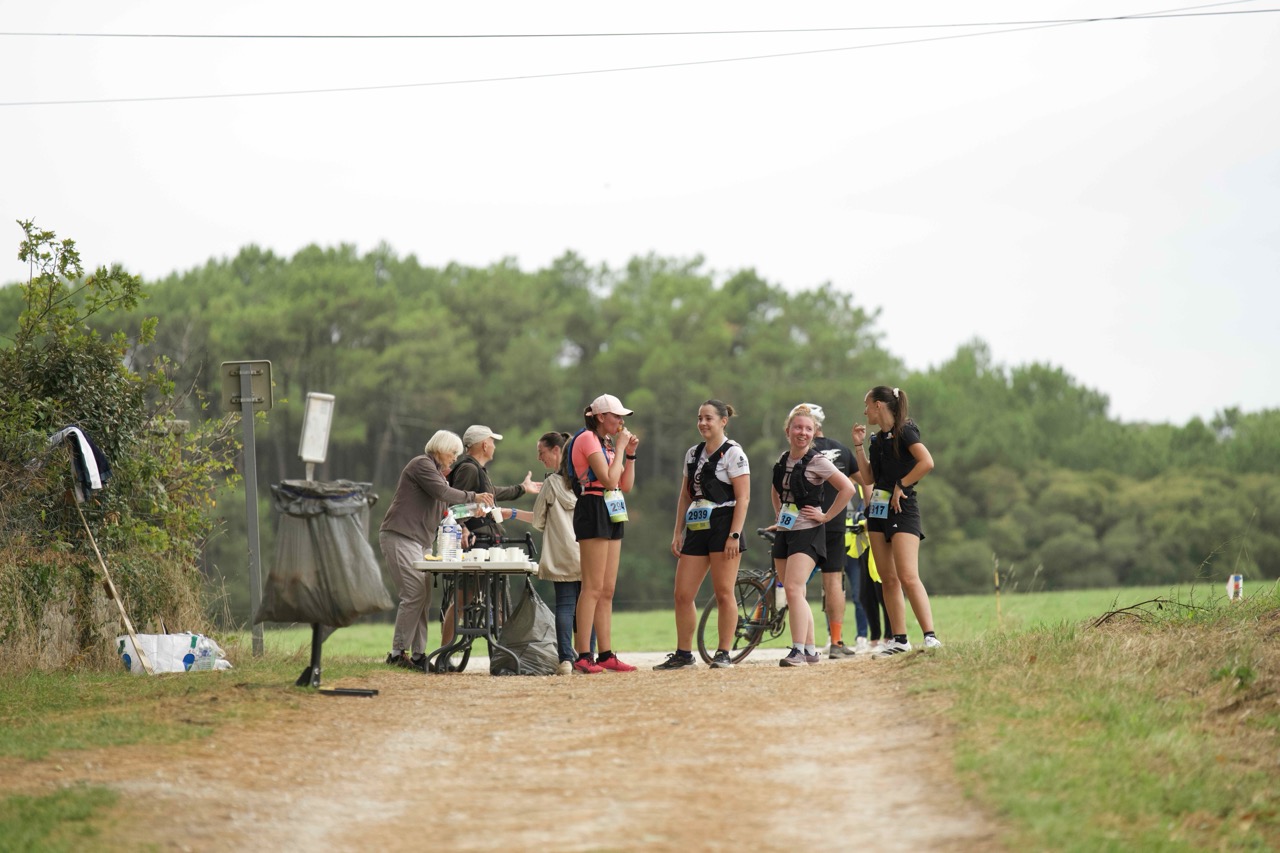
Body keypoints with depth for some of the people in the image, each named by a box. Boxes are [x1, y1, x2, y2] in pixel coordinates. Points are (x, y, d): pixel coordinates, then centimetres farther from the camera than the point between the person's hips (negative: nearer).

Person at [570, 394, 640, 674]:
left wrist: (630, 453, 8)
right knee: (593, 588, -13)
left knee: (607, 590, 8)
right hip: (593, 510, -10)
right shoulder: (588, 439, -8)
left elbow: (626, 485, 16)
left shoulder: (607, 443, 20)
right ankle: (583, 657, -15)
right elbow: (609, 480, -18)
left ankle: (606, 655, 9)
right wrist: (620, 448, -10)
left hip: (611, 514, 10)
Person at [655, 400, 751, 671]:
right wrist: (678, 532, 13)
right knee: (683, 594, 3)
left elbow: (743, 498, -10)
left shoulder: (733, 453, -5)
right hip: (696, 529, 7)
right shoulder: (693, 454, 16)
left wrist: (734, 535, -18)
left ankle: (724, 653, 1)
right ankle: (683, 654, 11)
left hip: (722, 528, -7)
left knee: (724, 593, -5)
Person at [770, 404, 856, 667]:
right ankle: (810, 650, 15)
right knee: (795, 595, 8)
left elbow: (847, 488, -14)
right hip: (784, 533, 7)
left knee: (793, 588, -20)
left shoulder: (816, 461, -9)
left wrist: (826, 516, -12)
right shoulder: (783, 460, 10)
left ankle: (798, 650, -20)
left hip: (807, 533, -7)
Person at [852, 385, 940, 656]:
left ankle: (930, 636, -20)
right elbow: (868, 478, 15)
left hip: (902, 509, -9)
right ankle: (899, 639, 11)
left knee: (908, 577, -18)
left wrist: (901, 485, -14)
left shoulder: (904, 431, -8)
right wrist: (859, 445, 12)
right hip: (878, 510, 9)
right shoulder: (877, 439, 15)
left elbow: (927, 462, -21)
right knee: (888, 580, 7)